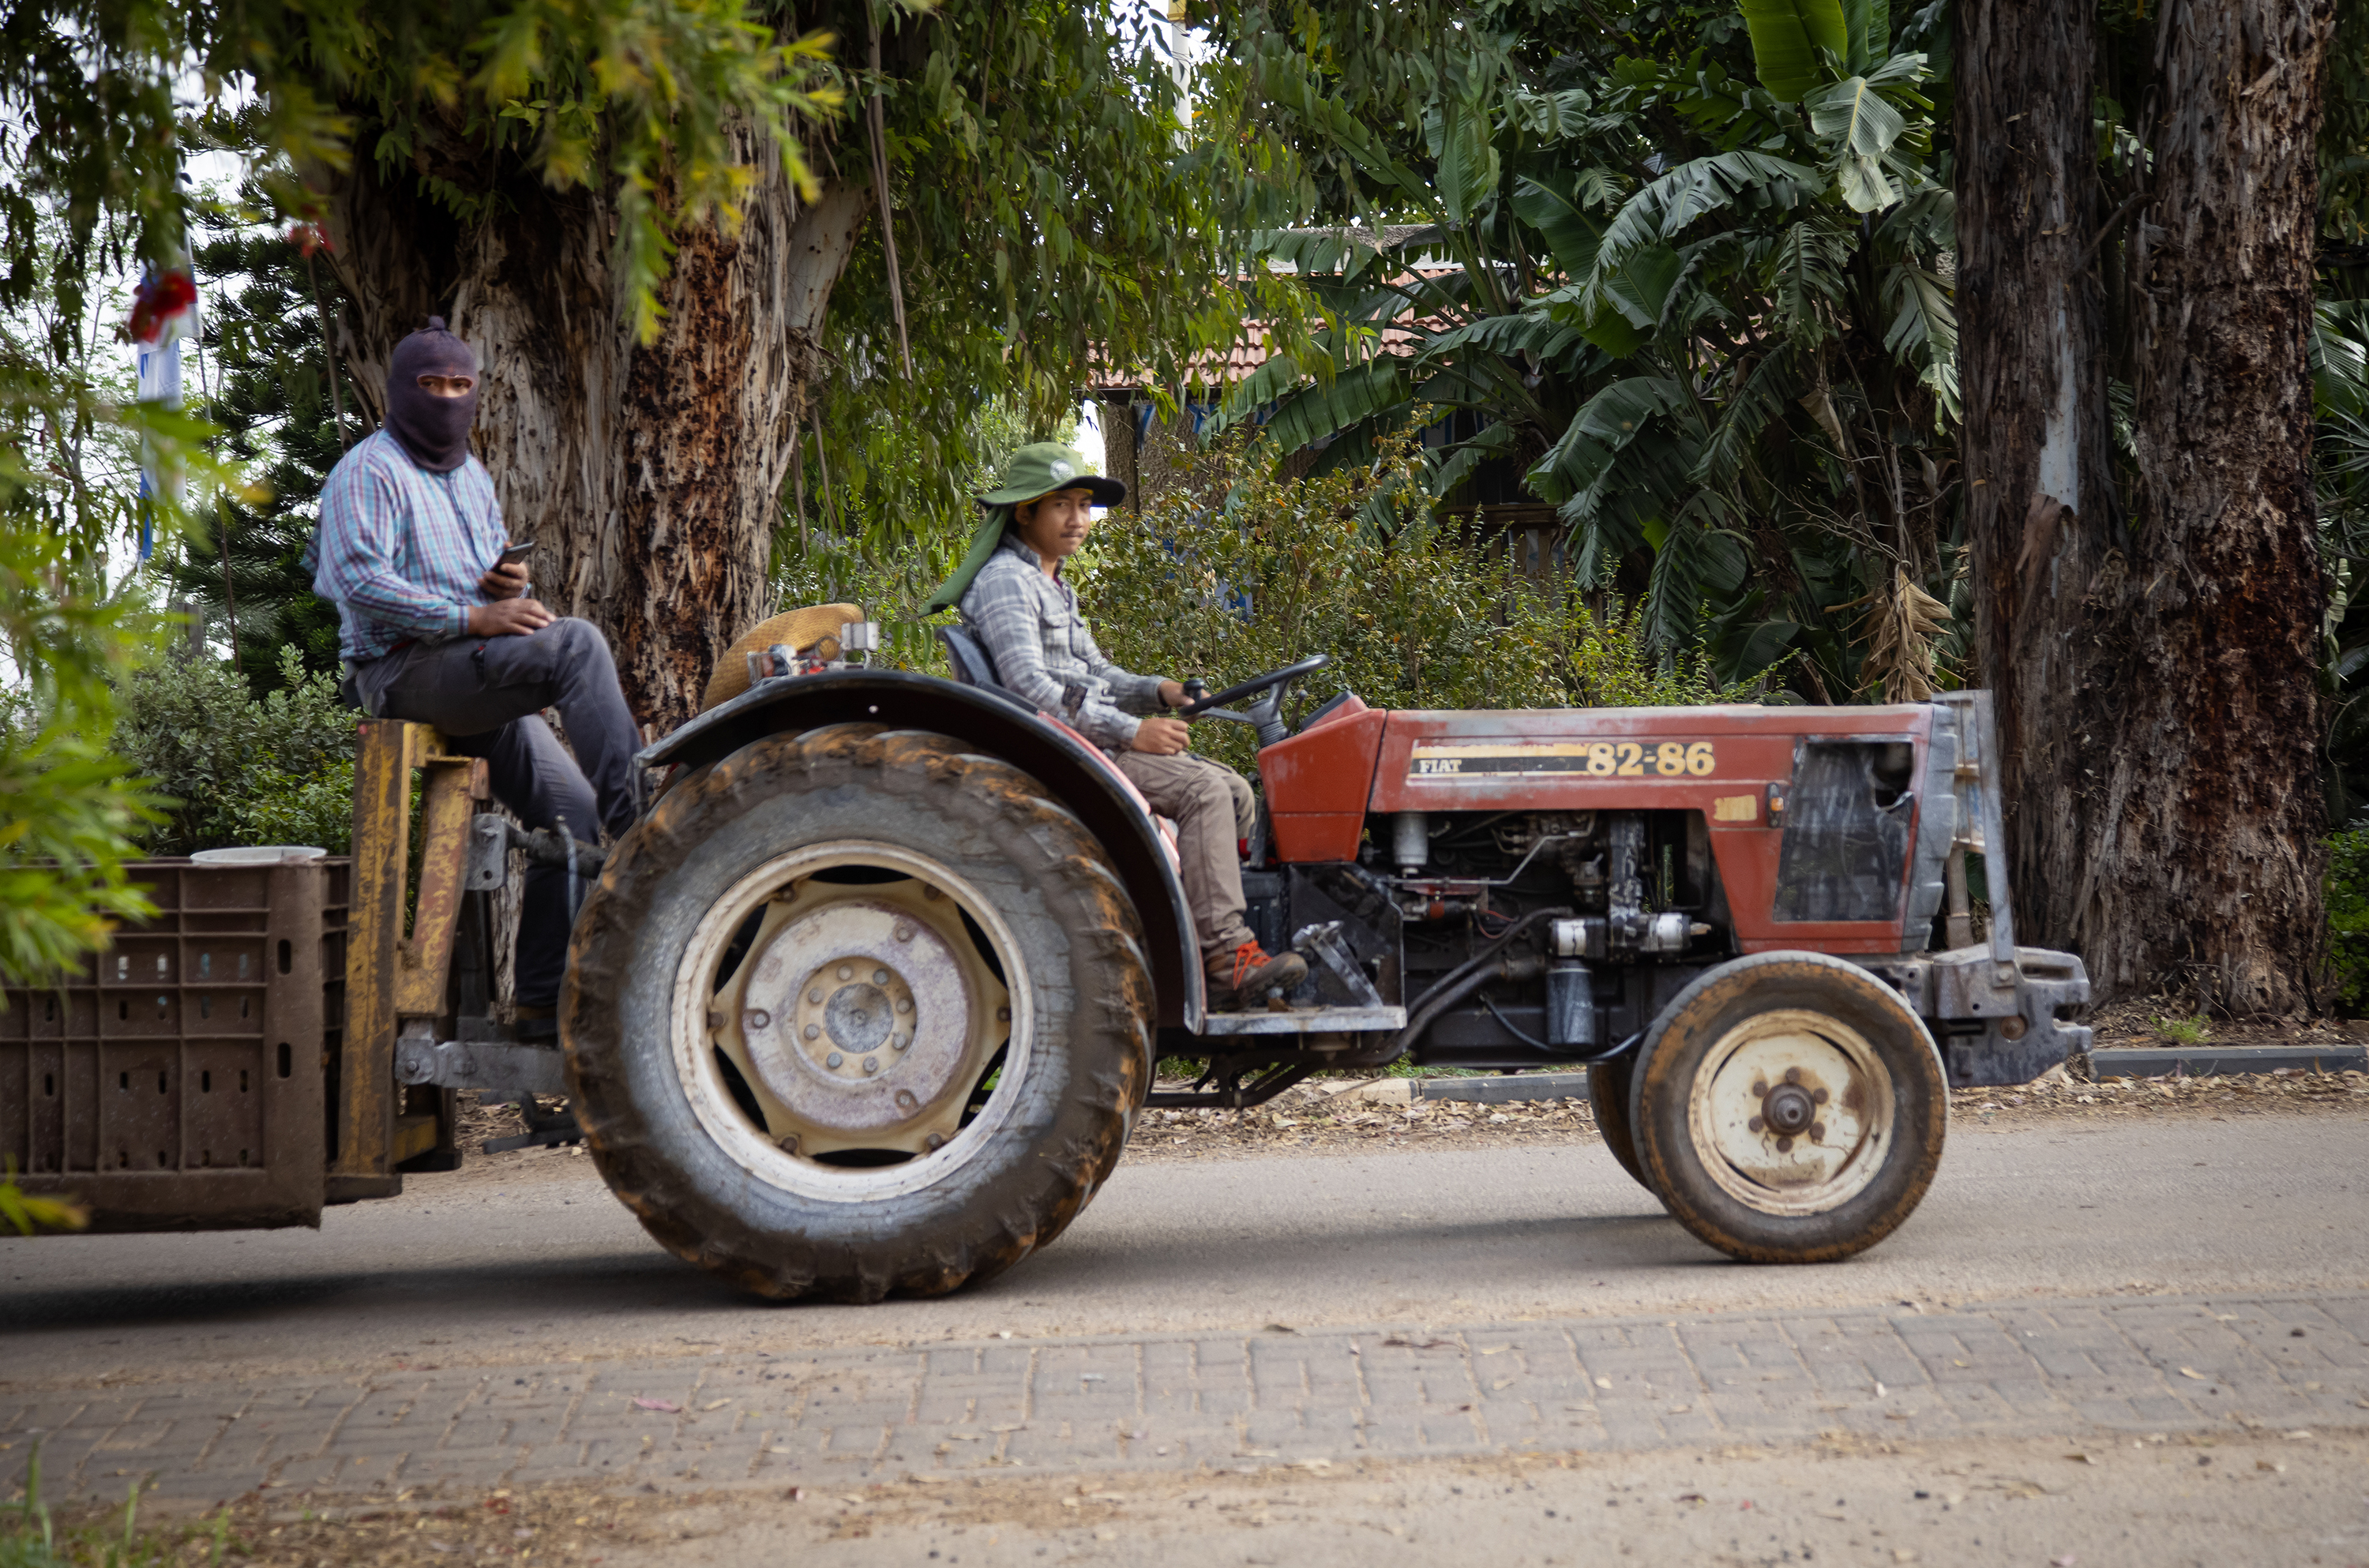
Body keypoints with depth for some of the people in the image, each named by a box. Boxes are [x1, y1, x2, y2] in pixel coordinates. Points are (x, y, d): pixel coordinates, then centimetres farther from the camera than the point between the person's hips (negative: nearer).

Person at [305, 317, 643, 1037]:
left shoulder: (471, 477, 22)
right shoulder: (369, 471, -5)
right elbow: (361, 581, -19)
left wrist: (510, 584, 0)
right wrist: (472, 616, -26)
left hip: (480, 685, 9)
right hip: (403, 671, -9)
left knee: (572, 810, -5)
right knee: (576, 642, -28)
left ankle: (544, 1001, 0)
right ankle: (635, 822, -32)